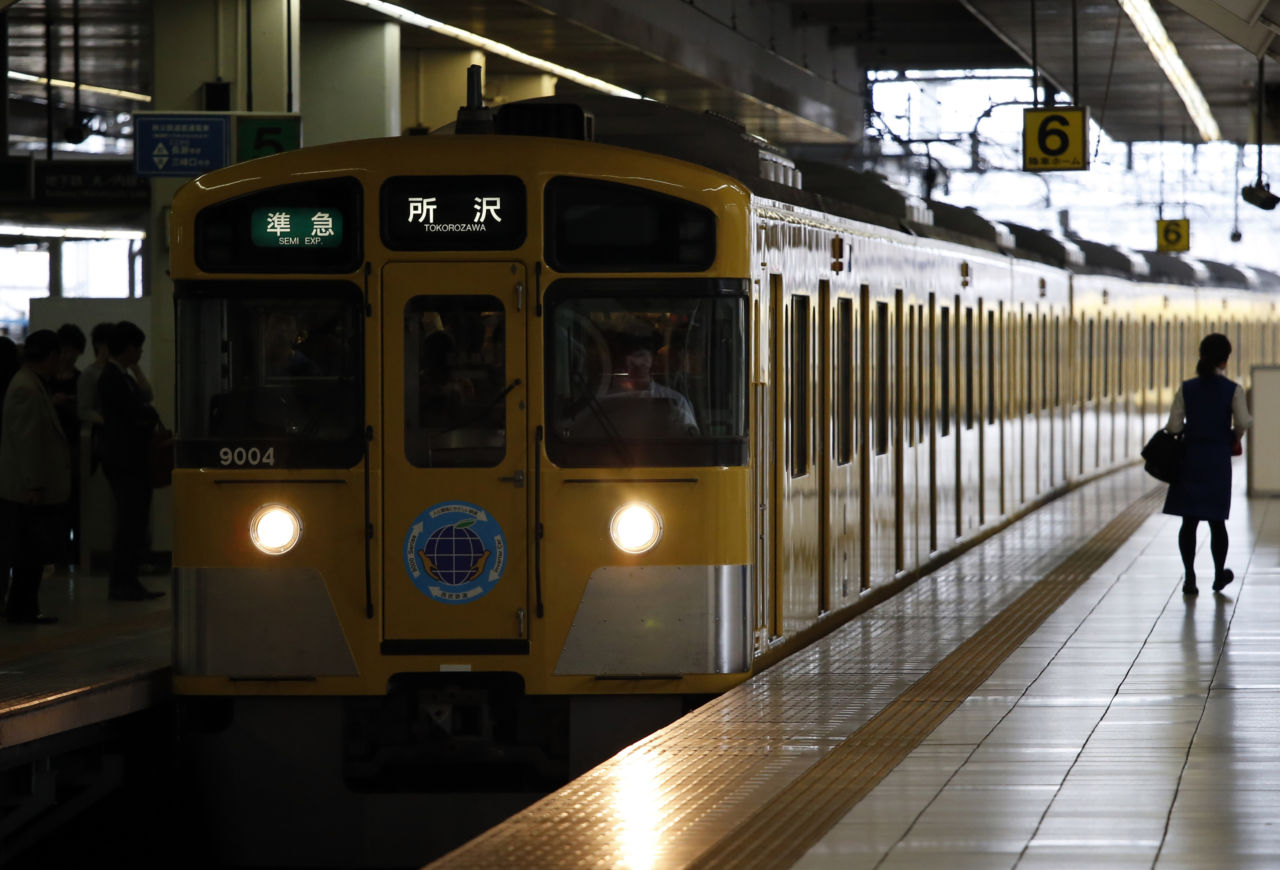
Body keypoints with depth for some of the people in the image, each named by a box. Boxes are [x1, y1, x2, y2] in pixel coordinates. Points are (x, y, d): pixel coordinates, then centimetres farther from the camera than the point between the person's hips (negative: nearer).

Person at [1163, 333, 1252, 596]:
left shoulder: (1186, 389, -3)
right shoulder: (1233, 390, -8)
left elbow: (1174, 426, -6)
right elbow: (1242, 422, -12)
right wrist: (1234, 436, 10)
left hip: (1190, 457, 1)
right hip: (1218, 459, -1)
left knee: (1189, 520, 5)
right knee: (1217, 520, 11)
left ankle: (1189, 577, 2)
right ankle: (1219, 575, 23)